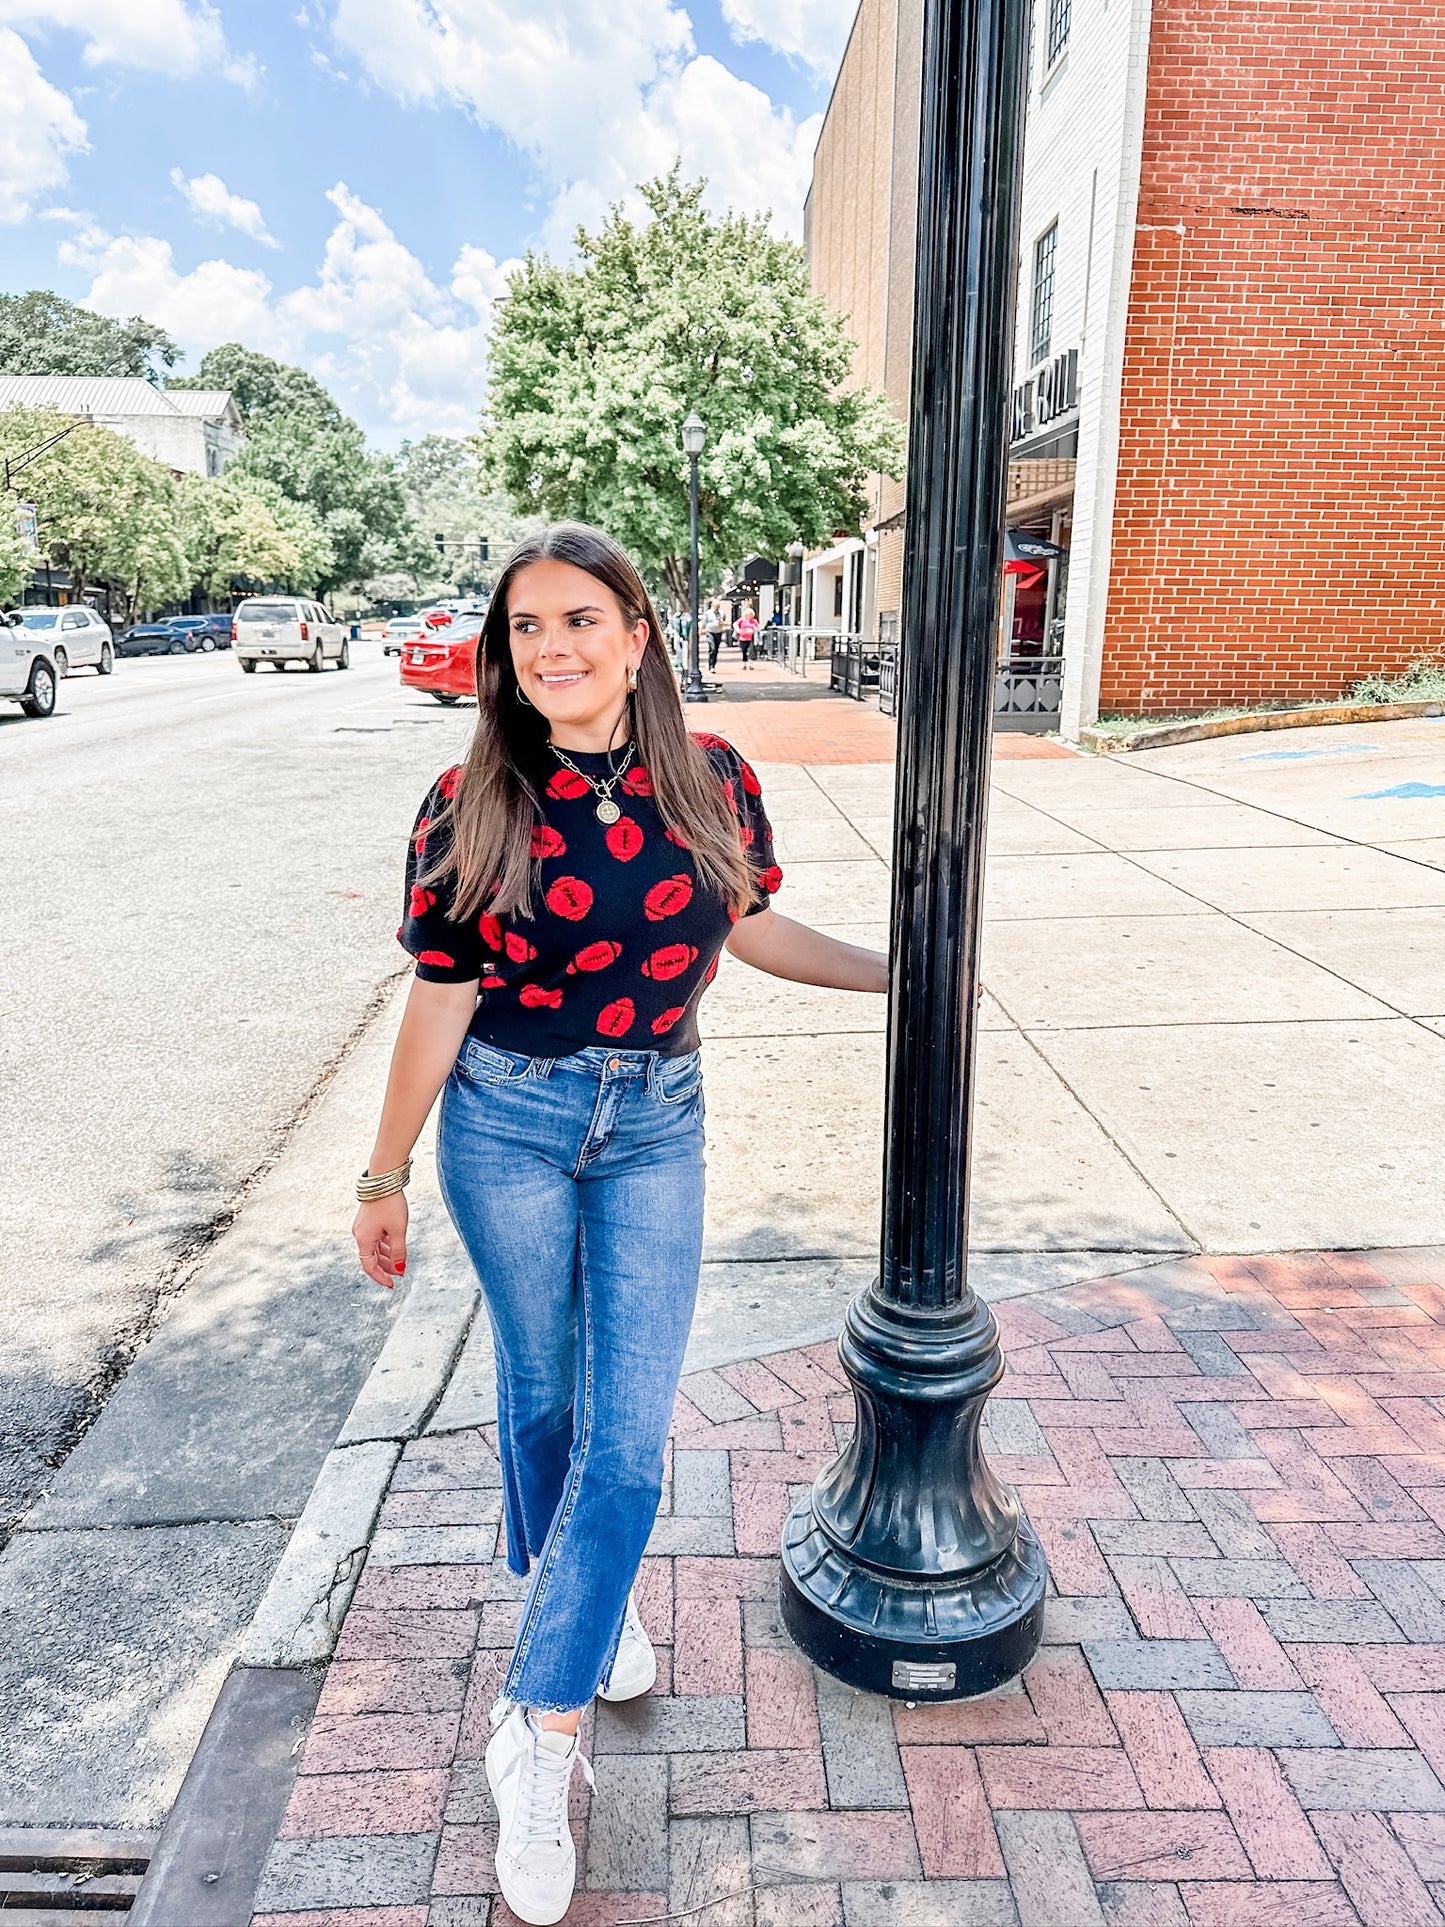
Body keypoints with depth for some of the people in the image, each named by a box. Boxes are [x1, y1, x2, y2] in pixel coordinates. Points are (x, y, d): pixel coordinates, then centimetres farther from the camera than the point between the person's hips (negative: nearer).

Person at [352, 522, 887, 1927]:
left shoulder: (710, 779, -6)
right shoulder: (470, 807, -11)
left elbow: (748, 927, 10)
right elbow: (436, 1007, -6)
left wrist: (900, 970, 12)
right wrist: (383, 1182, 1)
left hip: (654, 1126, 2)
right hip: (507, 1124, -1)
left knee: (629, 1434, 2)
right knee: (543, 1392, 17)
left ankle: (541, 1729, 23)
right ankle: (590, 1599, 47)